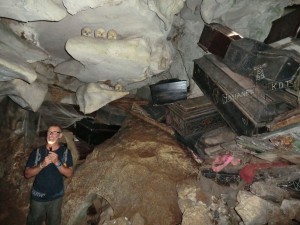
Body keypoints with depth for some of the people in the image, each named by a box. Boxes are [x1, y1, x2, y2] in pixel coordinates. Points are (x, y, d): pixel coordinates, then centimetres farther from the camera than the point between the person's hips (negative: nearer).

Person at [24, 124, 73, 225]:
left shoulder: (65, 152, -9)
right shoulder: (37, 151, -9)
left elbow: (69, 173, -13)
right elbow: (27, 174, -9)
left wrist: (57, 162, -27)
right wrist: (42, 164, -26)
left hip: (56, 196, 0)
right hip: (38, 196, 0)